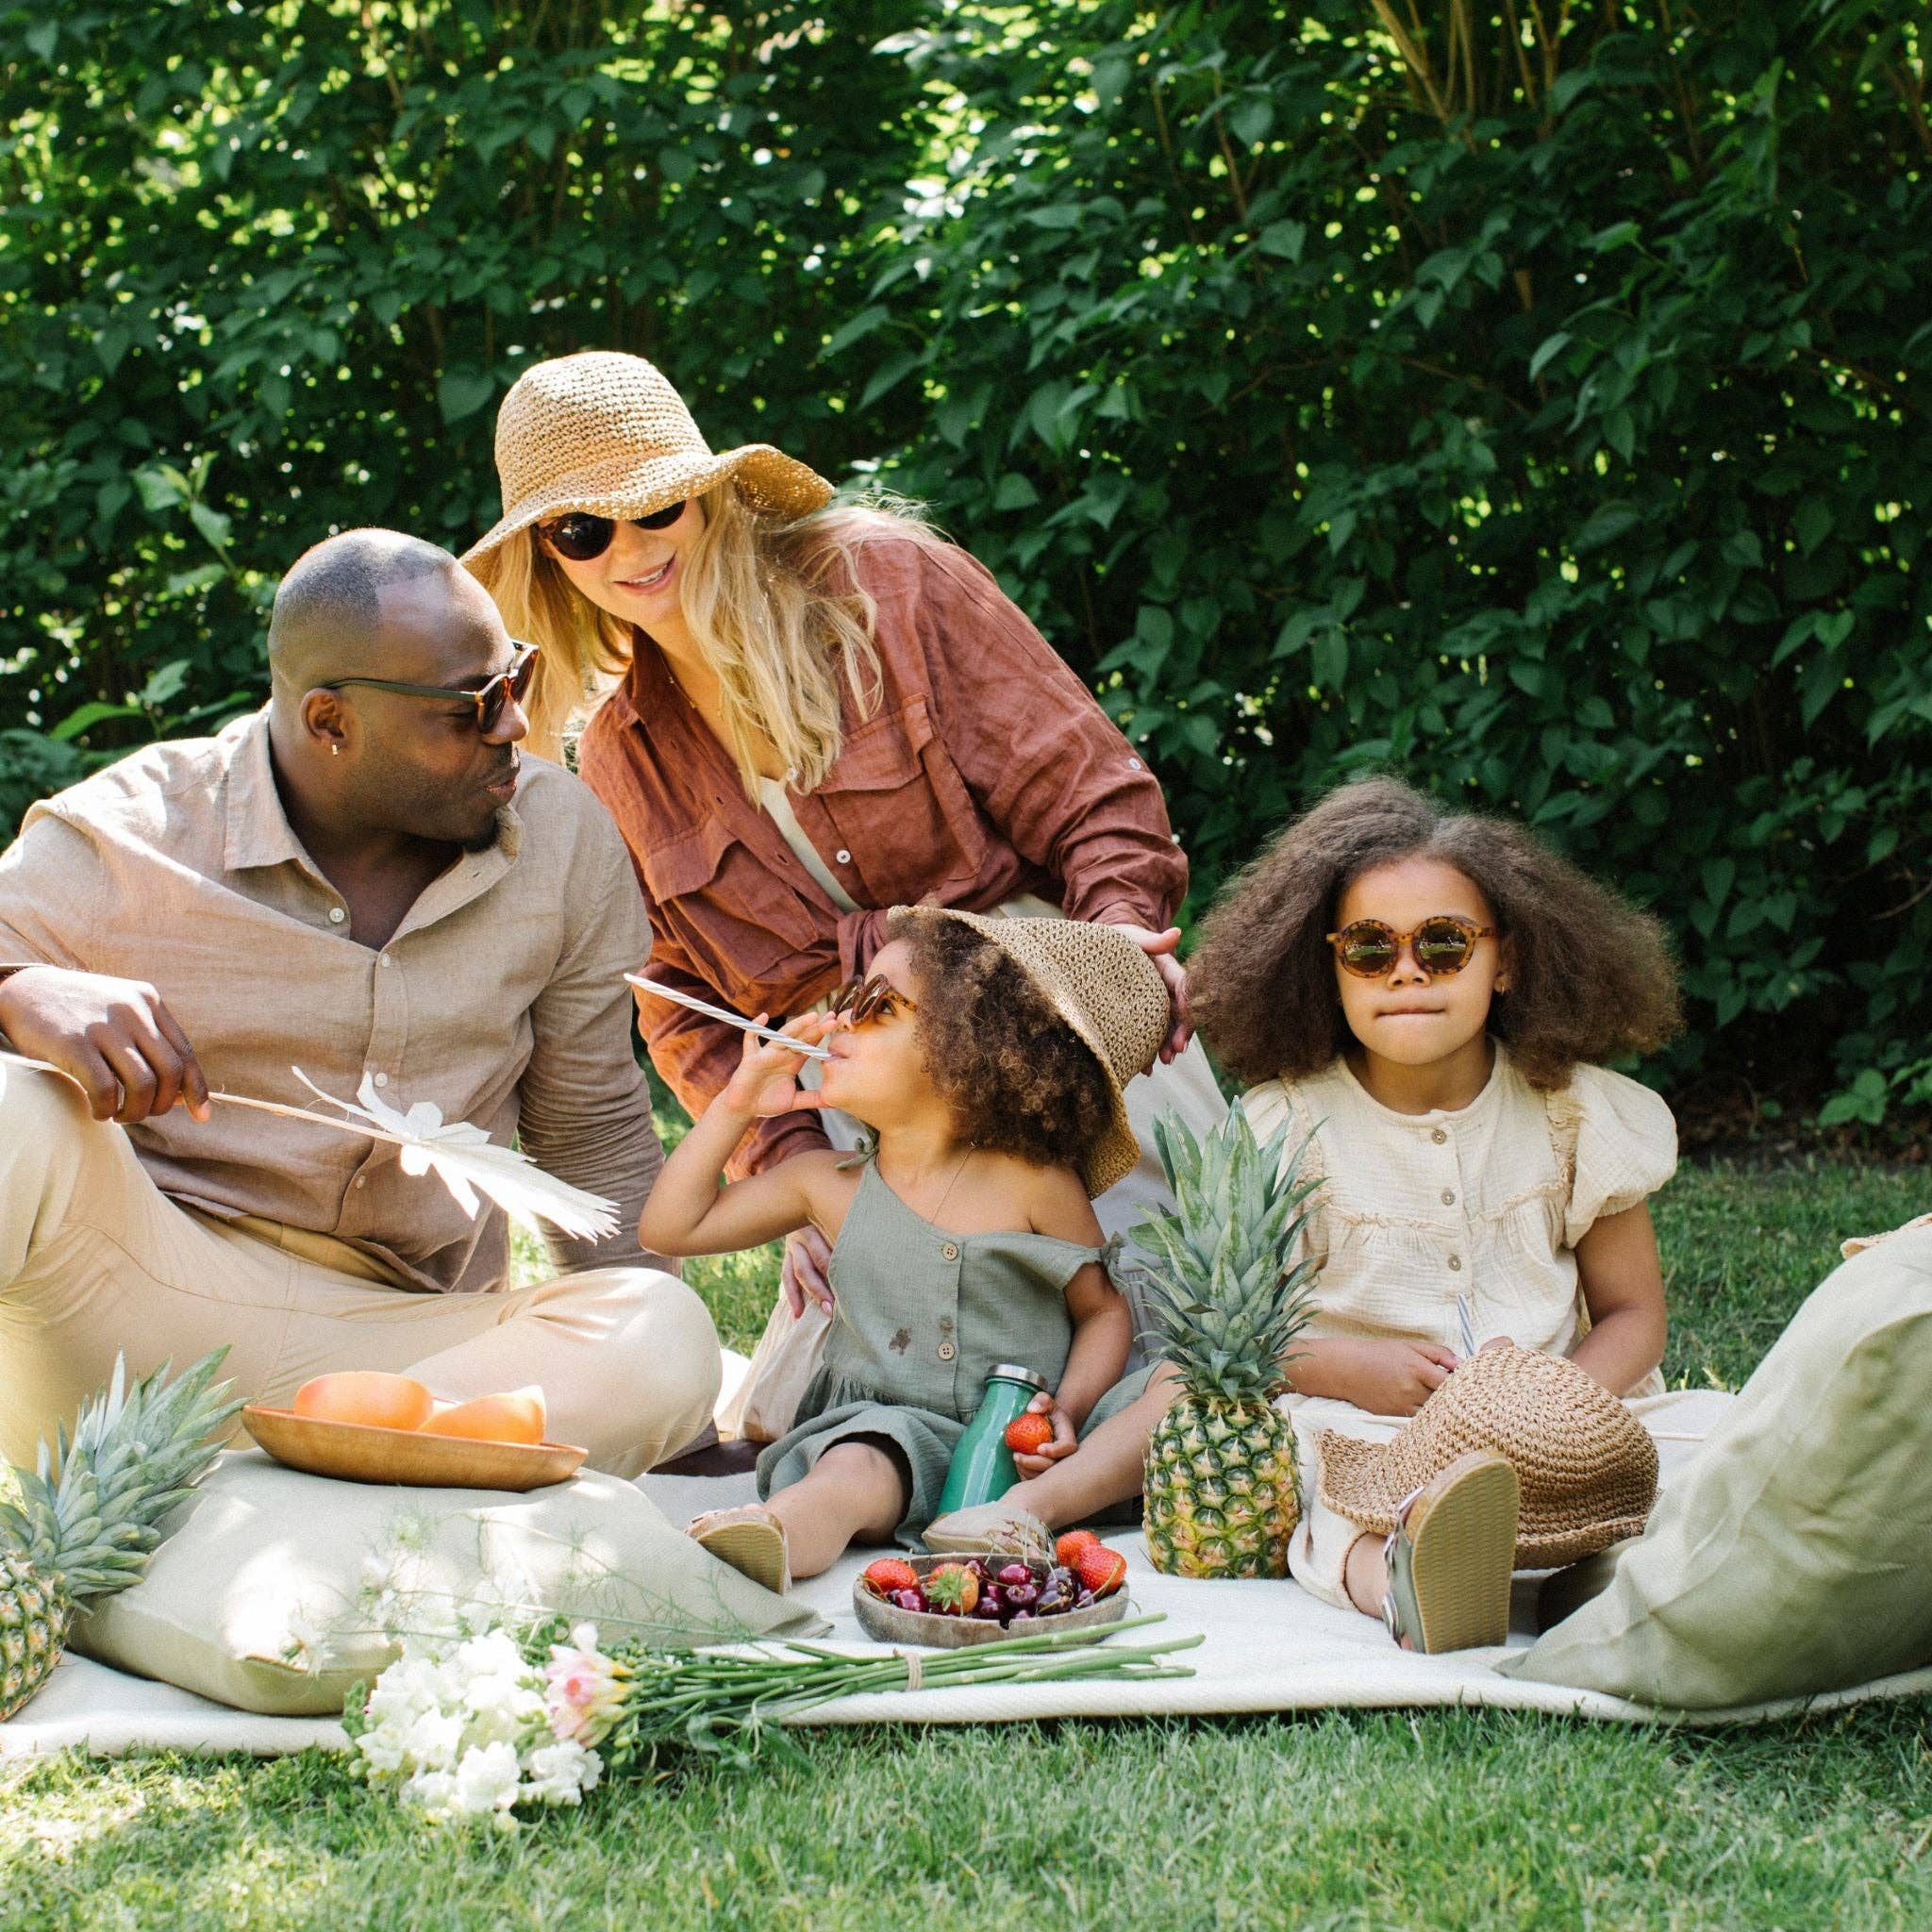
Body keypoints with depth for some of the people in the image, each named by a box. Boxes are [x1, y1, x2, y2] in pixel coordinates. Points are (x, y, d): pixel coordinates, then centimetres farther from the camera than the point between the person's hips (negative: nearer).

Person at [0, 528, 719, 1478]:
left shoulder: (564, 839, 6)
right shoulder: (124, 840, -5)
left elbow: (593, 1131, 16)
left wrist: (621, 1360, 6)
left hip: (399, 1343, 3)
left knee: (670, 1341, -28)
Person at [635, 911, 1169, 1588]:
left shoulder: (1032, 1182, 1)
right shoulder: (827, 1183, 12)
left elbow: (1103, 1308, 6)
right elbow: (671, 1227, 20)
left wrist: (1067, 1414, -13)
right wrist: (736, 1105, 12)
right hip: (886, 1428, -1)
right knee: (856, 1469, -35)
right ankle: (775, 1536, -65)